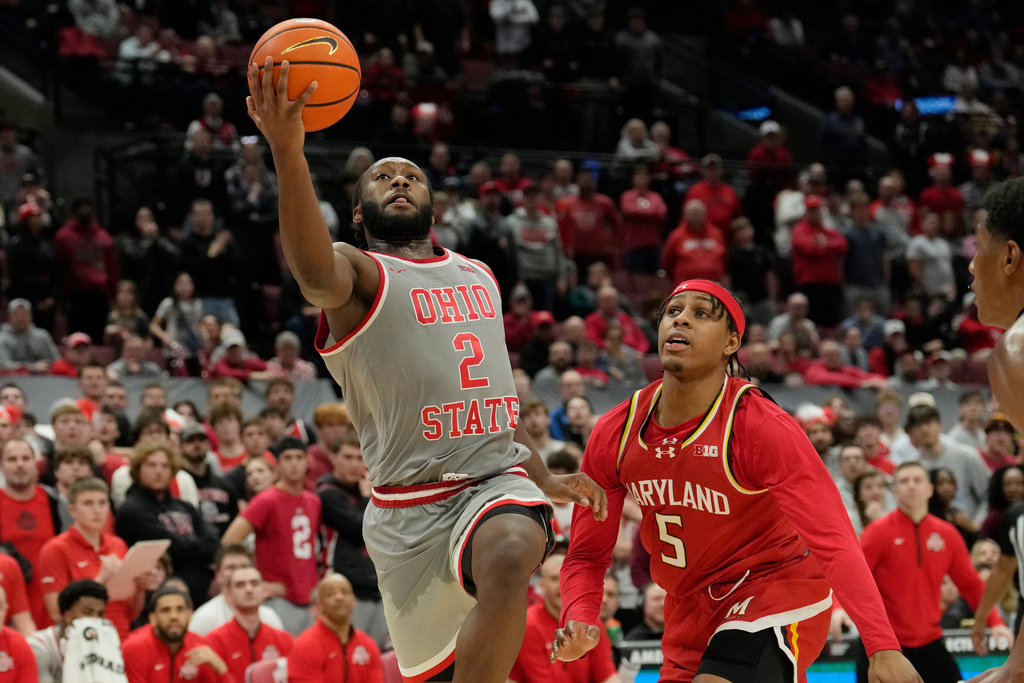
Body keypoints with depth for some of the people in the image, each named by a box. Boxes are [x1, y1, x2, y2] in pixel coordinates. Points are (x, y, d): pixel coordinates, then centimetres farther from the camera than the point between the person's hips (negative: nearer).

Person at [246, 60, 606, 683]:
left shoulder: (478, 277, 20)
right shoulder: (358, 273, -1)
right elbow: (314, 270, -28)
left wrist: (545, 478, 35)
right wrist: (288, 151, -44)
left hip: (497, 481, 3)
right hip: (410, 506, -3)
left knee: (511, 556, -34)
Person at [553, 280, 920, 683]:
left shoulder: (760, 427, -23)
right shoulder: (615, 434, -8)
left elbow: (834, 543, -30)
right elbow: (588, 555, 2)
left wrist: (883, 647, -40)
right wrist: (579, 623, -20)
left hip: (778, 590, -6)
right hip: (692, 605, 6)